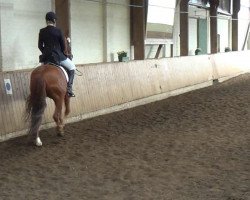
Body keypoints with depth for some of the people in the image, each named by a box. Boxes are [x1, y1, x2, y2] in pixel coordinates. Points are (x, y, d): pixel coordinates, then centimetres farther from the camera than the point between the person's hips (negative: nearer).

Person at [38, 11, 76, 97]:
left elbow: (40, 46, 6)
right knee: (72, 67, 16)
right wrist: (63, 53, 16)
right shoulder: (58, 31, -10)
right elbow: (63, 46, -3)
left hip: (46, 57, 4)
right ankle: (69, 89, 4)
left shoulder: (42, 32, 0)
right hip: (58, 56, -4)